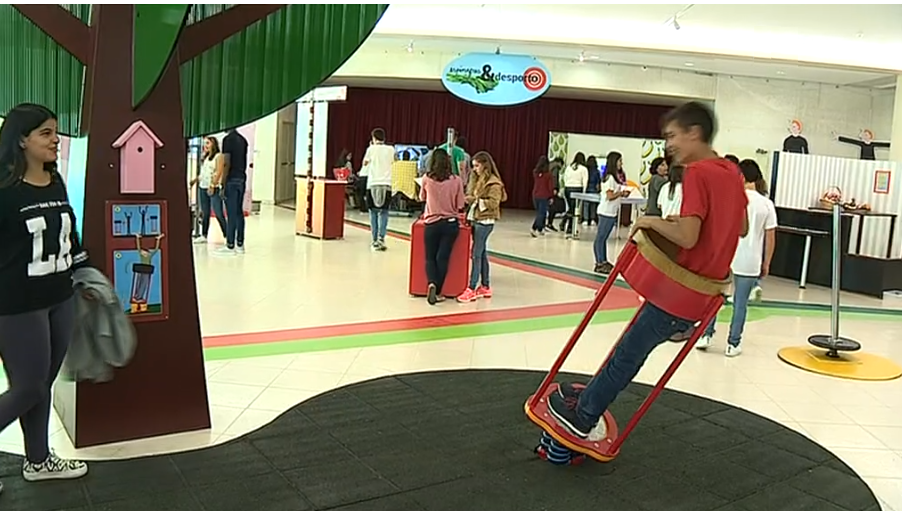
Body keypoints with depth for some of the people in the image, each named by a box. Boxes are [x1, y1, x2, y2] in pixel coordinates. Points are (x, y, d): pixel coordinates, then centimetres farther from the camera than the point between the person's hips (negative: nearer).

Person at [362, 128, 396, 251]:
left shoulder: (371, 149, 0)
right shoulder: (390, 149, 5)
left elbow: (365, 163, 16)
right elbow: (395, 160, 24)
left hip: (373, 184, -1)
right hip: (386, 184, 1)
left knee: (373, 213, 7)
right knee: (384, 212, 5)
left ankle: (375, 240, 3)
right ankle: (381, 238, -12)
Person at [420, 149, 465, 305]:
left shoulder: (426, 179, -5)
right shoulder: (456, 180, -6)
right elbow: (460, 205, -1)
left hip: (432, 223, 0)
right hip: (451, 223, 0)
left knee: (430, 258, 8)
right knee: (443, 258, 4)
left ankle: (431, 284, -17)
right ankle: (438, 292, 2)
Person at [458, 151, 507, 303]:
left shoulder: (493, 183, -11)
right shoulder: (476, 180, 15)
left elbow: (493, 203, -17)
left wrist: (476, 200, -22)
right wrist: (467, 199, 1)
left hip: (485, 222, -9)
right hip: (475, 219, 9)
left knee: (476, 254, -10)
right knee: (482, 253, 13)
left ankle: (472, 289, -8)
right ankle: (485, 287, 21)